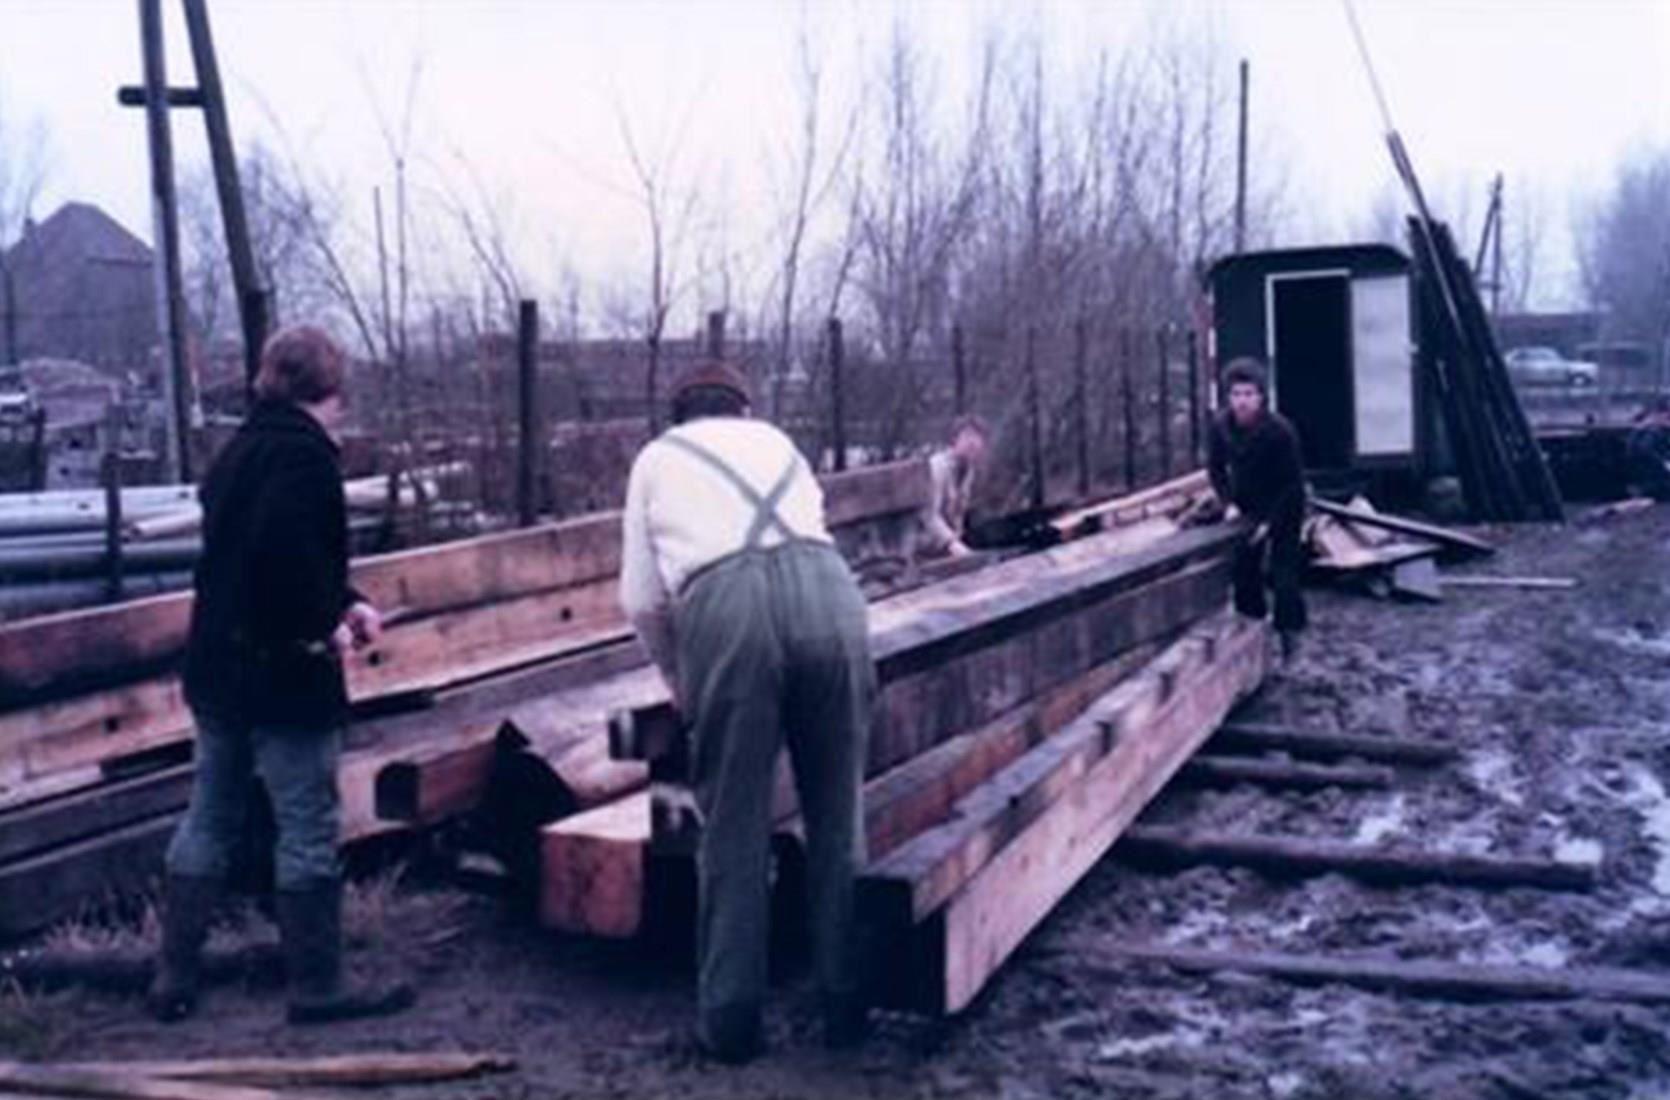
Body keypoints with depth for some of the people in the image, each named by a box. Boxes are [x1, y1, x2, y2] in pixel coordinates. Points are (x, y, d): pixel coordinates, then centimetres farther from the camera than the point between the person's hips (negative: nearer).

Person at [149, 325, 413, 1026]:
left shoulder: (241, 449, 14)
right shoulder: (303, 451, -15)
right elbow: (288, 552, -30)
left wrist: (343, 603, 11)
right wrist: (324, 626, -16)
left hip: (218, 667, 9)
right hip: (282, 675, -9)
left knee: (208, 821, 15)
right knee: (307, 830, 0)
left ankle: (175, 980, 21)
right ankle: (317, 988, 8)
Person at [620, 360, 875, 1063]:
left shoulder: (659, 457, 27)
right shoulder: (776, 440, 34)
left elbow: (642, 599, 22)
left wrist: (679, 680, 38)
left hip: (726, 604, -2)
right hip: (826, 589, 2)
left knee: (734, 825, 7)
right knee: (837, 815, 13)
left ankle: (730, 1018, 14)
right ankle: (847, 1003, 20)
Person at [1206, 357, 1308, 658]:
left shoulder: (1280, 430, -29)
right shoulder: (1221, 425, -16)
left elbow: (1293, 482, -21)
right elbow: (1216, 468, 1)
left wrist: (1270, 522, -22)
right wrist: (1229, 503, -9)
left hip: (1283, 506, -5)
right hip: (1246, 505, 5)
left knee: (1283, 571, -7)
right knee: (1244, 568, 7)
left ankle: (1289, 631, 4)